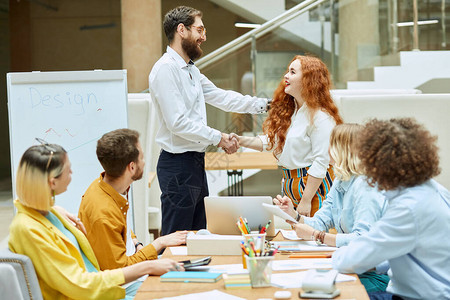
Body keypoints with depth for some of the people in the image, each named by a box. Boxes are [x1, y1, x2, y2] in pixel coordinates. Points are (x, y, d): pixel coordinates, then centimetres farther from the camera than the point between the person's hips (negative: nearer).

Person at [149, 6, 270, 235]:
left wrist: (263, 104, 19)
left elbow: (220, 97, 22)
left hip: (195, 162, 10)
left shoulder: (191, 70, 15)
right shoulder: (165, 69, -16)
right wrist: (218, 138, -16)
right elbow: (178, 122, -22)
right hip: (178, 164, -10)